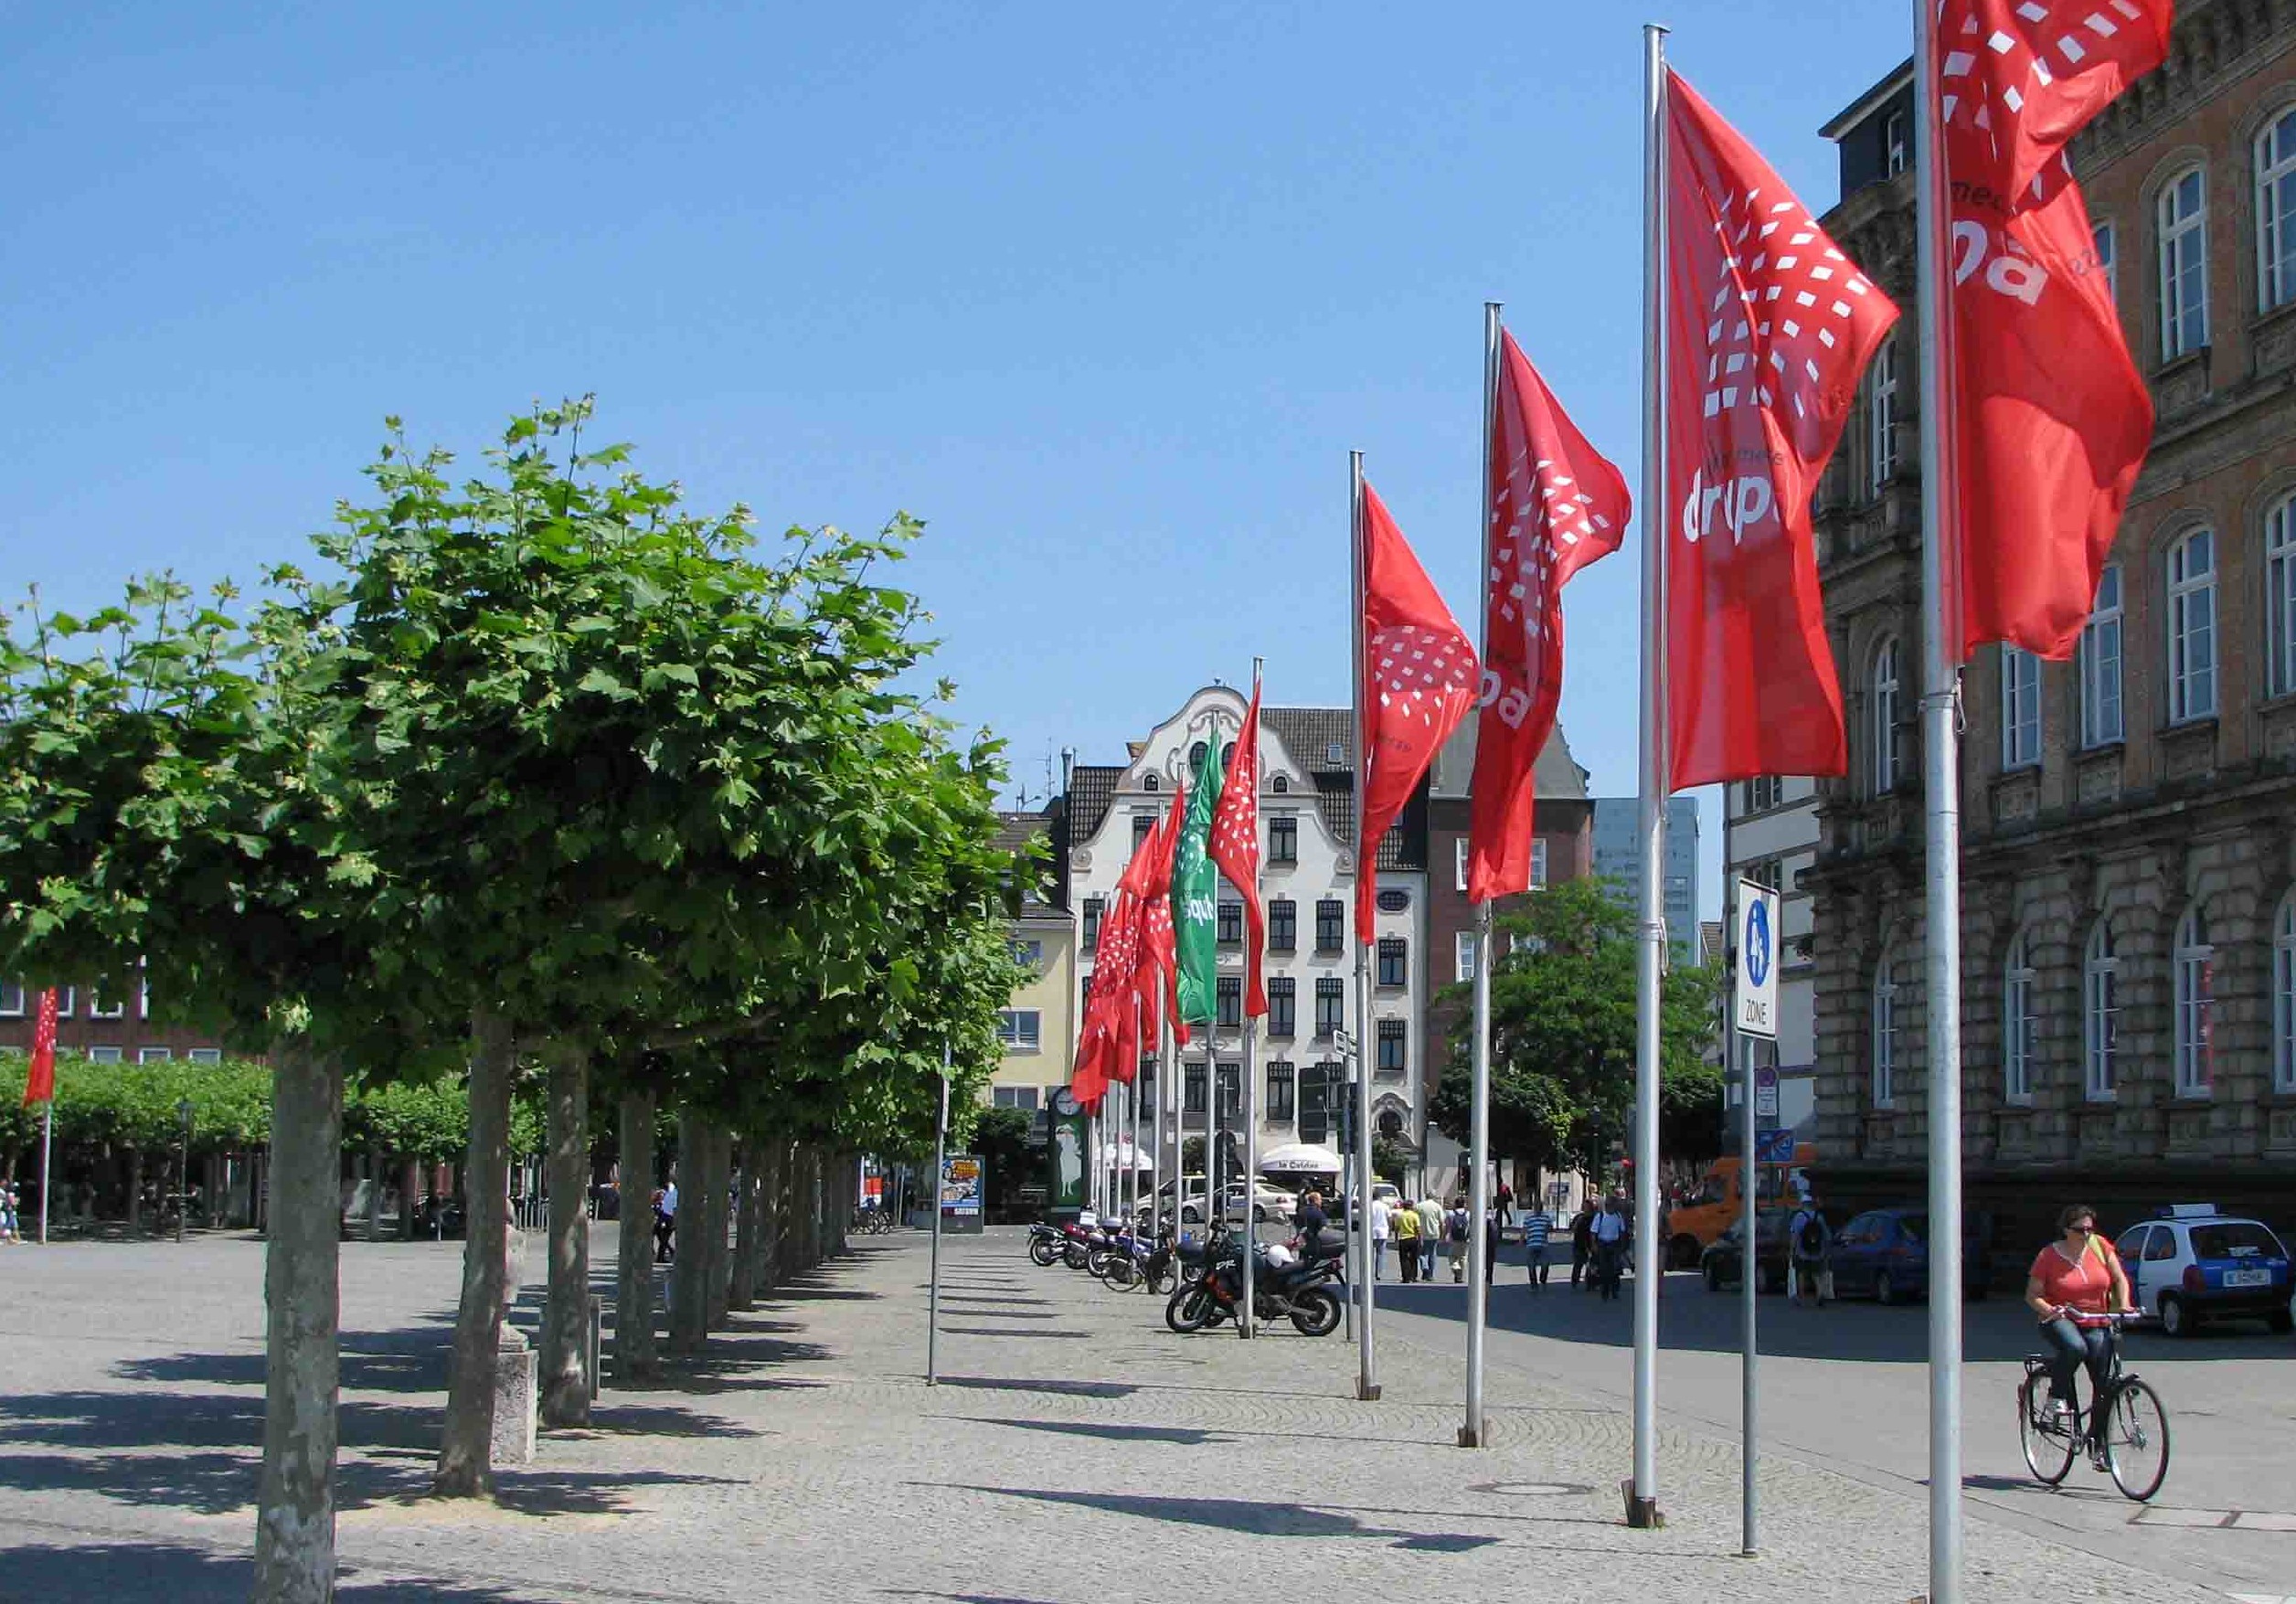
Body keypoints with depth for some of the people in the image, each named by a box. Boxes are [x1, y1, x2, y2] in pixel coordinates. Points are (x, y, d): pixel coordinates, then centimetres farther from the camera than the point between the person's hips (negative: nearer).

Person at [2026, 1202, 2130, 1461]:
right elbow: (2032, 1295, -4)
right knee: (2075, 1347, -38)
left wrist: (2123, 1304, -11)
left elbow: (2119, 1279, 7)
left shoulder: (2099, 1246, 2)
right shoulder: (2049, 1256, -6)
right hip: (2060, 1321, -3)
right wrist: (2050, 1310, -24)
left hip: (2096, 1324, 3)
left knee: (2103, 1383, -8)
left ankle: (2098, 1443, 5)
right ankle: (2057, 1395, -15)